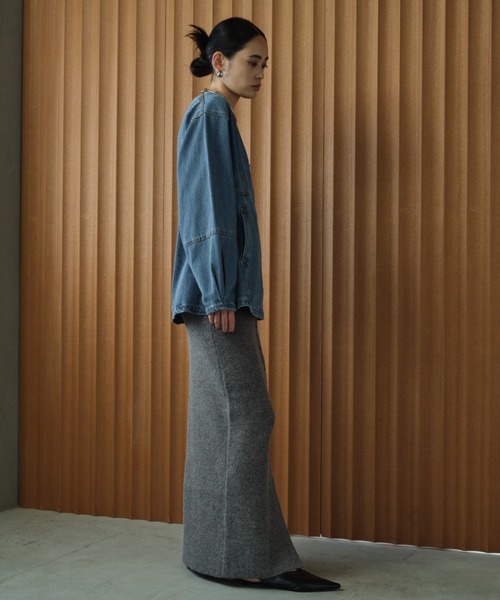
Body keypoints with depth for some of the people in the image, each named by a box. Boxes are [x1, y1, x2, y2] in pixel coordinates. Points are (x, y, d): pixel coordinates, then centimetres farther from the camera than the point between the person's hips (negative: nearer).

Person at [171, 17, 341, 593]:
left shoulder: (216, 116, 22)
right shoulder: (210, 114, -6)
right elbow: (207, 209, -15)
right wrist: (219, 294, -20)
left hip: (223, 292, 10)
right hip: (219, 291, -10)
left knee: (220, 420, 10)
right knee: (245, 416, -9)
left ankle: (215, 550, 17)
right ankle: (243, 556, -4)